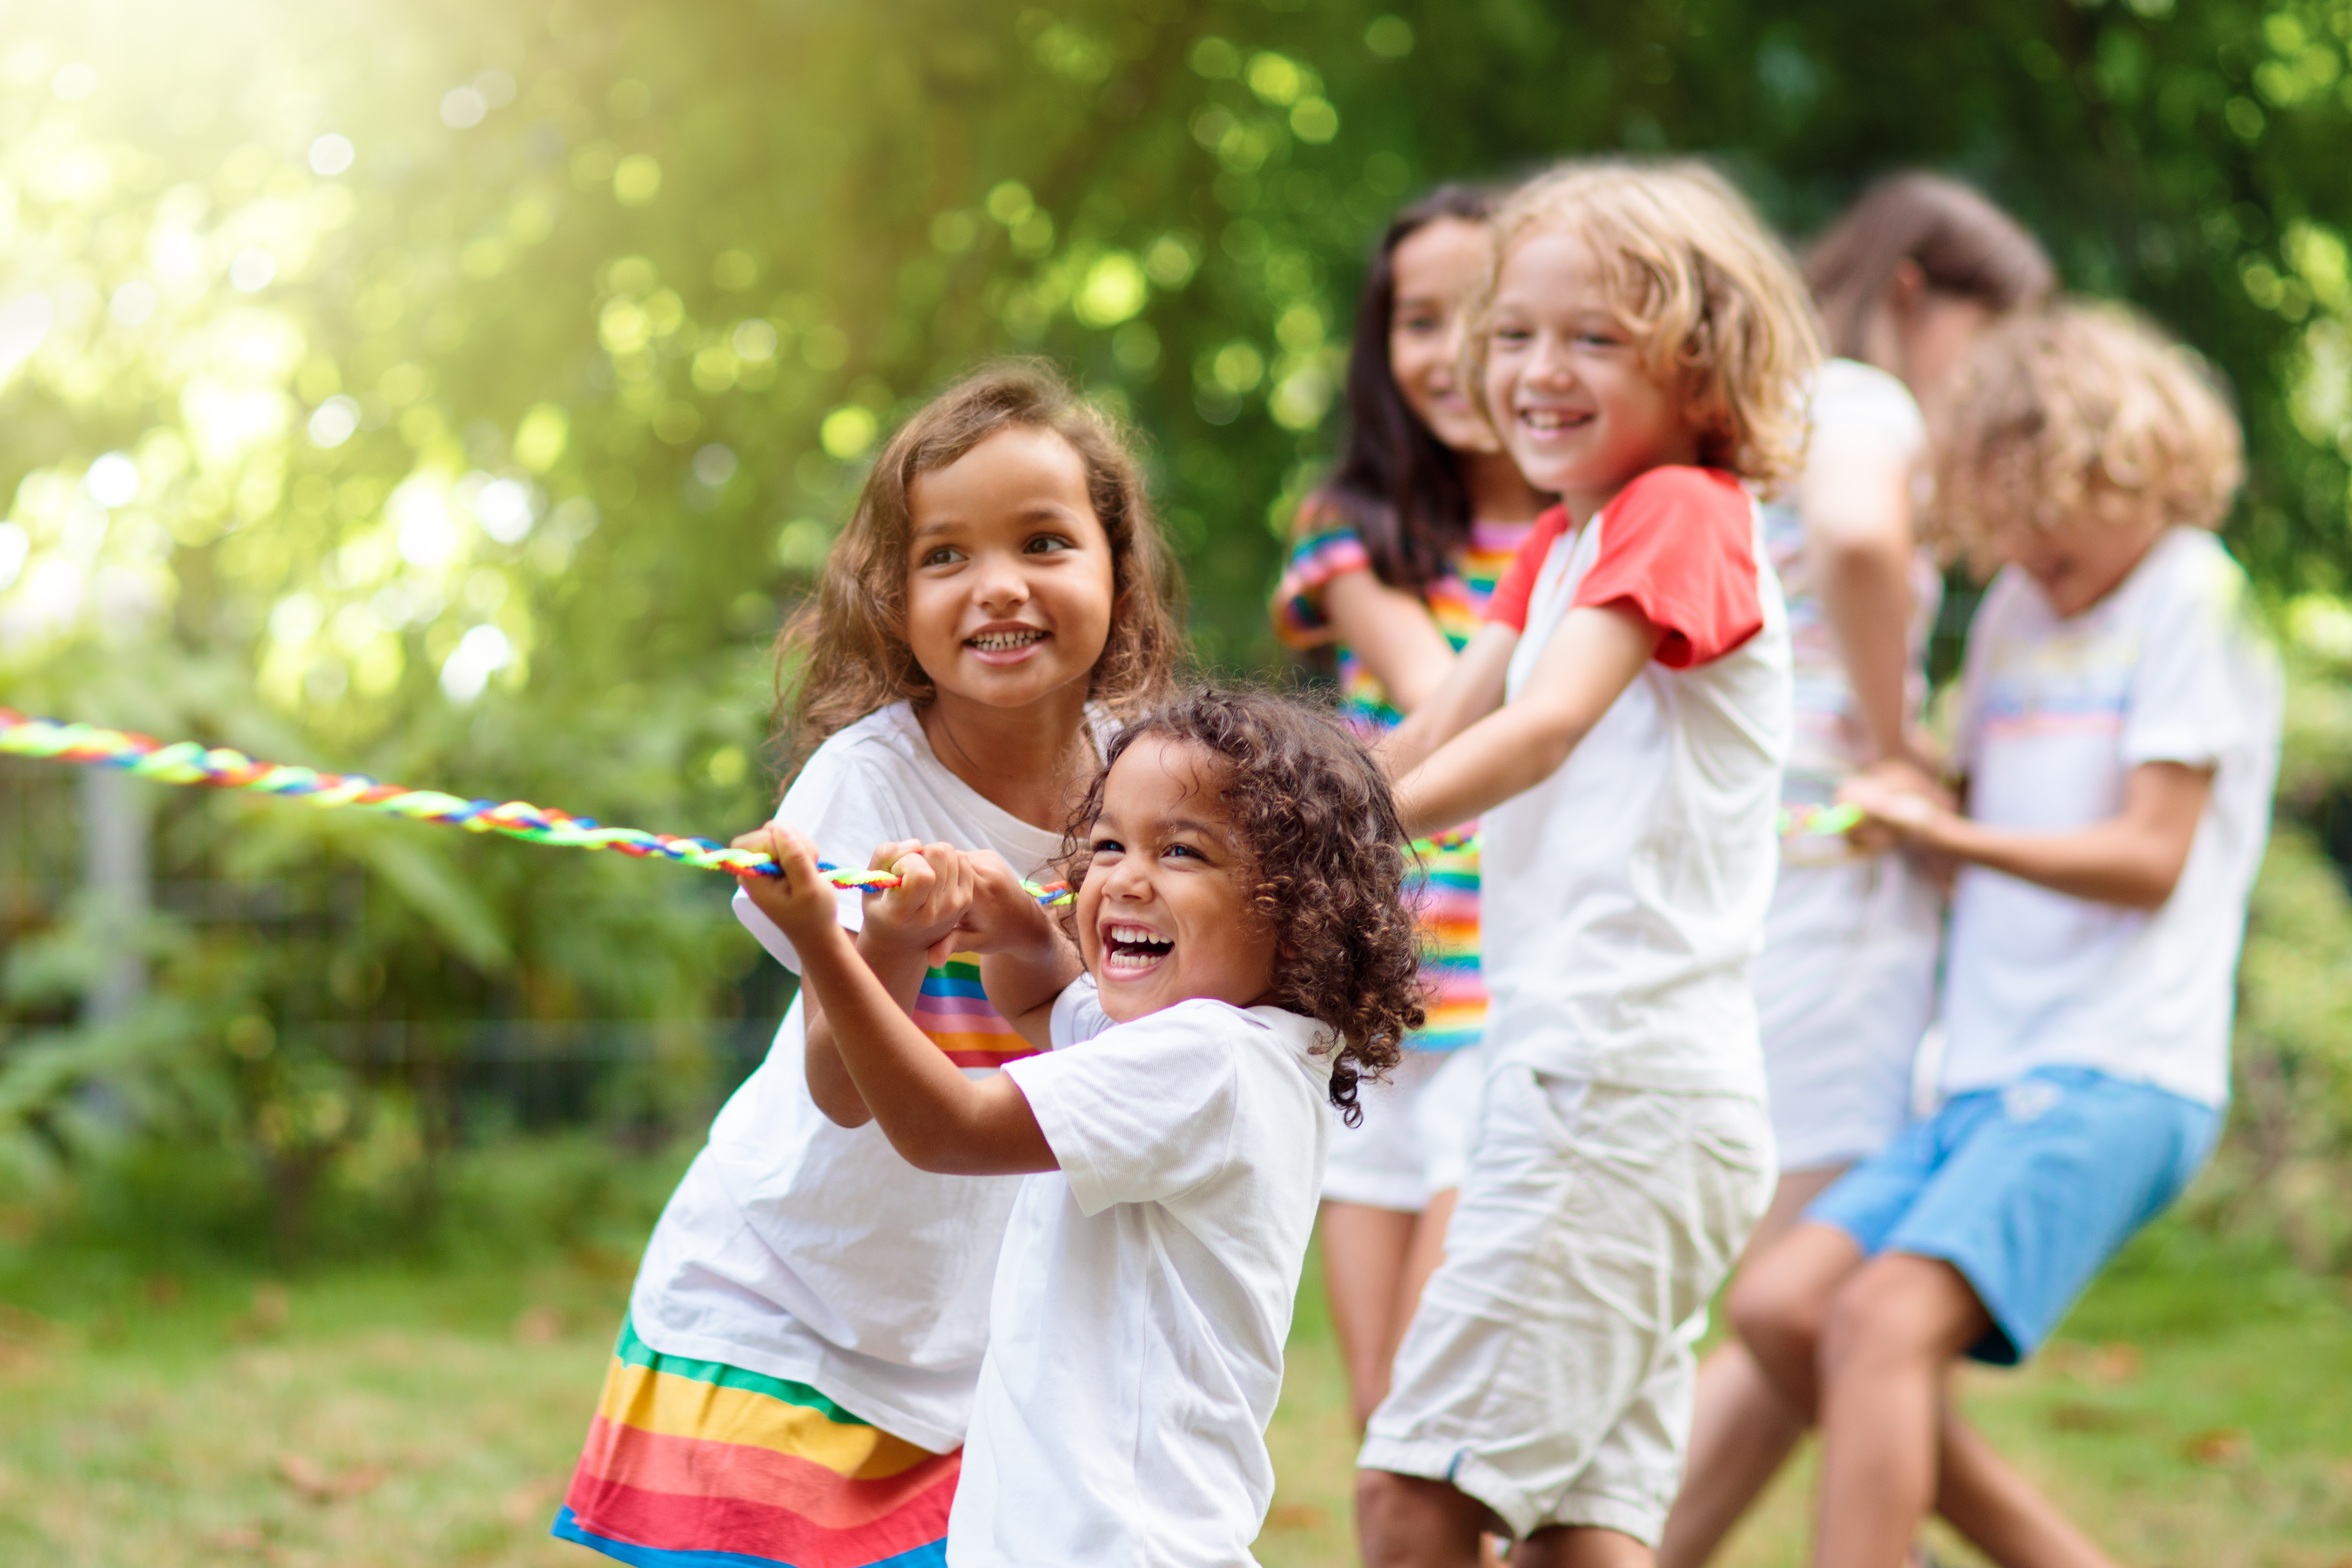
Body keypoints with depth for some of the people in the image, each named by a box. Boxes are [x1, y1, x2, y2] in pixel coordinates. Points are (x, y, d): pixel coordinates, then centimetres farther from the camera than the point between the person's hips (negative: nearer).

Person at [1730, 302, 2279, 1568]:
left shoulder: (2191, 591, -3)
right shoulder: (2017, 610, 19)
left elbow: (2151, 855, -10)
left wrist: (1948, 836, -19)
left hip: (2115, 1078, -8)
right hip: (1990, 1076, 8)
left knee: (1886, 1317, -25)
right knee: (1781, 1304, -3)